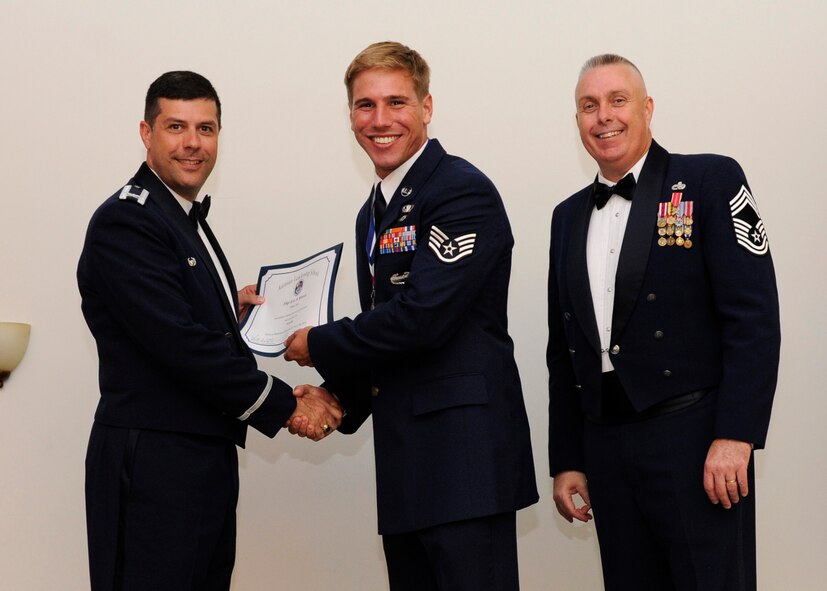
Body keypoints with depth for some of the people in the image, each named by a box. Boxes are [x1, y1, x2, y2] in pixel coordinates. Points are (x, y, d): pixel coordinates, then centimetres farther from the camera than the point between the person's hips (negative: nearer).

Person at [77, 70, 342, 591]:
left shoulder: (188, 219, 18)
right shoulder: (125, 221, -12)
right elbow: (179, 343, -20)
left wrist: (231, 310, 6)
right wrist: (286, 406, -15)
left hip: (207, 458, 9)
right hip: (153, 464, -9)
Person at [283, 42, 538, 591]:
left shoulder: (464, 192, -10)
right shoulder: (375, 211, 18)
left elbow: (420, 316, -20)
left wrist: (319, 346, -7)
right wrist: (338, 397, 5)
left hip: (465, 453, -8)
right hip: (405, 461, 9)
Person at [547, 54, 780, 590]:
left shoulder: (711, 181, -1)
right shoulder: (569, 216, 16)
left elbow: (755, 318, -9)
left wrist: (734, 437, -17)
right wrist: (566, 462, 13)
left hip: (694, 441, -5)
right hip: (606, 448, 5)